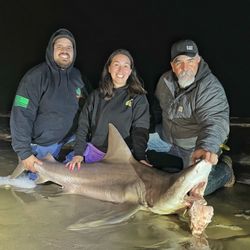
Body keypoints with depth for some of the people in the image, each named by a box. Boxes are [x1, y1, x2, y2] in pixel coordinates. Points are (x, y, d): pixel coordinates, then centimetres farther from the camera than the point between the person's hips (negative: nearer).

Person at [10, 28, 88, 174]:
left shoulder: (76, 75, 1)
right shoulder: (36, 76, -19)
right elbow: (21, 116, -23)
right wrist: (24, 152, -26)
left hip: (62, 142, 5)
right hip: (38, 145, -4)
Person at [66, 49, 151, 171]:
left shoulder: (138, 98, 2)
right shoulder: (96, 95, 10)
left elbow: (140, 131, -7)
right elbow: (83, 125, 6)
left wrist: (141, 158, -23)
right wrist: (78, 153, -6)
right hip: (92, 152, 3)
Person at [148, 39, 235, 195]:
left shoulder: (211, 87, -27)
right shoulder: (165, 80, -4)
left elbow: (215, 121, -42)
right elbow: (159, 107, 17)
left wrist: (207, 147, -61)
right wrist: (160, 129, 19)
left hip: (196, 147, -6)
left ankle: (225, 169, 12)